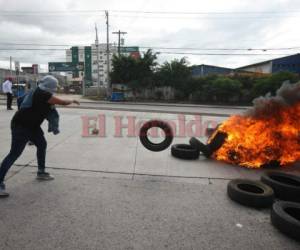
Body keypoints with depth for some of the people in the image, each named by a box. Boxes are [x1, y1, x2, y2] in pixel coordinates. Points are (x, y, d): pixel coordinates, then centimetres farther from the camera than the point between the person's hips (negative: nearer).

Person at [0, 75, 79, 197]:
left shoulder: (39, 91, 7)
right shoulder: (44, 95, -19)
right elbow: (63, 102, -12)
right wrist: (72, 100, 6)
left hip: (32, 125, 10)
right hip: (21, 126, -10)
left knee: (42, 144, 17)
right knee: (15, 153, -11)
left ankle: (41, 172, 30)